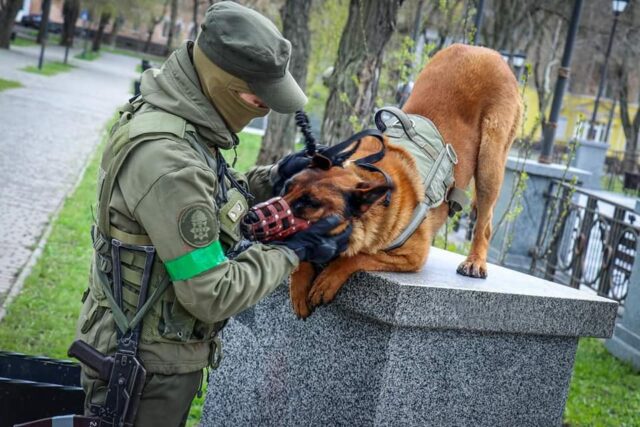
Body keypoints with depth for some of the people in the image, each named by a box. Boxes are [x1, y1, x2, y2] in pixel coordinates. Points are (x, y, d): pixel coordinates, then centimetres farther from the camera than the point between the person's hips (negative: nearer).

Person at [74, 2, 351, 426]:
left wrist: (271, 179, 1)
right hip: (147, 371, -9)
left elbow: (203, 199, 15)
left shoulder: (169, 115, -1)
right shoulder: (167, 160, -30)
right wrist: (291, 251, -15)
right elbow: (213, 295, -26)